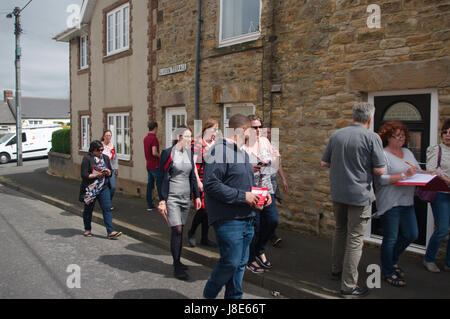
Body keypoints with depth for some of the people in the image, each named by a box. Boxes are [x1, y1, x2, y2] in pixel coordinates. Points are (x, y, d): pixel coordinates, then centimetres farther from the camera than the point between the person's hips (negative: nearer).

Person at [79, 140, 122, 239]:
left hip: (104, 188, 4)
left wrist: (108, 172, -8)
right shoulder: (87, 159, -8)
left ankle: (110, 232, -7)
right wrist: (96, 175, -22)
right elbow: (84, 175, -13)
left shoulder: (105, 158, 9)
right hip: (90, 189, -3)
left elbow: (111, 172, 14)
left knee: (107, 208, -5)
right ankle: (87, 229, 32)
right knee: (88, 209, 12)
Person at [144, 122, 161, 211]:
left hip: (148, 165, 8)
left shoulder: (145, 138, 11)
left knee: (150, 184, 9)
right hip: (155, 165, -8)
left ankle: (149, 205, 12)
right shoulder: (154, 138, -16)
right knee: (159, 185, -2)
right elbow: (154, 152, -24)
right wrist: (160, 156, -6)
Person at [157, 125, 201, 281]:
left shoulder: (189, 153, 10)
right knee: (177, 230, -7)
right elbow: (164, 178, -10)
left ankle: (178, 261, 25)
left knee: (180, 230, 12)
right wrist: (162, 201, -14)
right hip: (172, 197, -6)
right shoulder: (168, 153, -9)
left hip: (186, 197, 6)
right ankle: (177, 268, 0)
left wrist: (196, 196, 13)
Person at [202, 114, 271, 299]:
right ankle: (208, 295, 18)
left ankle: (234, 297, 30)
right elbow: (211, 184, -22)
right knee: (230, 262, -5)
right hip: (228, 220, -9)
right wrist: (242, 196, -20)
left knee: (240, 263, 15)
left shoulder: (242, 153, 17)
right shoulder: (219, 151, -13)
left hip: (246, 219, 9)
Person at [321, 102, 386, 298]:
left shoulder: (336, 135, 4)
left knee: (340, 231, 23)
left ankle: (336, 270, 37)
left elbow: (324, 163, 9)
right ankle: (348, 286, 7)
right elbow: (380, 170, -12)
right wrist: (365, 164, 8)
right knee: (355, 239, 1)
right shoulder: (371, 137, -13)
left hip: (337, 193, 6)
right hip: (359, 195, -6)